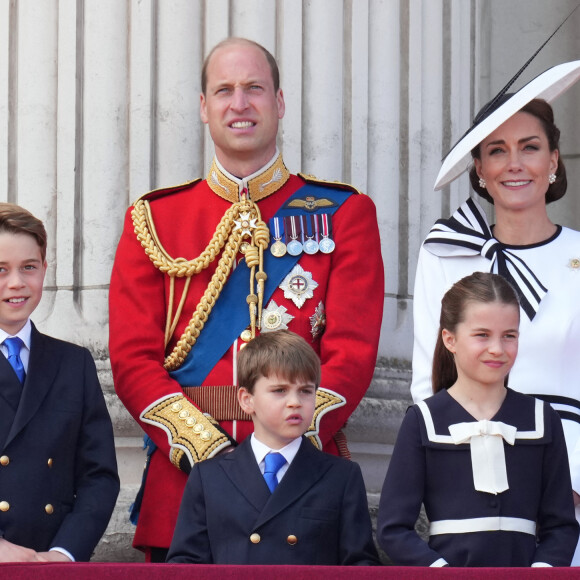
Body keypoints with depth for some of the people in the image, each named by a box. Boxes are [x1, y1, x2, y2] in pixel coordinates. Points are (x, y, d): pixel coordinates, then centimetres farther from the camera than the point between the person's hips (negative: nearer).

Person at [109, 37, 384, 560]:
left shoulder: (344, 214, 7)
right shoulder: (153, 219, 10)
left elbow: (353, 354, -1)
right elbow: (133, 359, 3)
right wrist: (206, 450, -12)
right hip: (184, 476, 1)